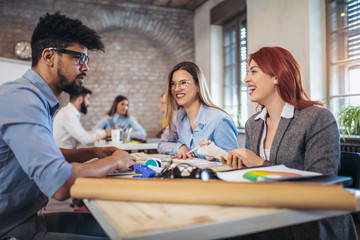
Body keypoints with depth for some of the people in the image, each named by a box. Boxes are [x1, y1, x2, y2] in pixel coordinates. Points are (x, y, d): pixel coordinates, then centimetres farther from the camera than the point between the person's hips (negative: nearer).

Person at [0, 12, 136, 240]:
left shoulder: (39, 100, 8)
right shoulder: (21, 98, -24)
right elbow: (60, 184, -31)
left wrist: (93, 152, 7)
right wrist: (113, 161, -14)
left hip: (29, 218, 9)